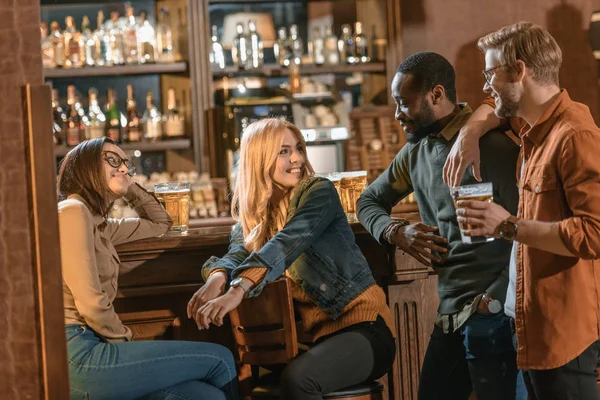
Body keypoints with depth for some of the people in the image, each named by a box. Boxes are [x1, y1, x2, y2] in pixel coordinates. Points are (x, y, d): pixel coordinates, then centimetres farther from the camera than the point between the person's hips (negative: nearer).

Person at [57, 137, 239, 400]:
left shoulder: (99, 225, 21)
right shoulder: (72, 211, -7)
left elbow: (160, 223, 37)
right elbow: (91, 305, -15)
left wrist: (127, 184, 26)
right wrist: (124, 340, 0)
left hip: (90, 351, 9)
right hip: (76, 355, -9)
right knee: (219, 359, -4)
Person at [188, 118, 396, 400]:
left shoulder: (319, 192, -6)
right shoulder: (253, 211, 11)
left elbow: (288, 242, -23)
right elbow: (237, 253, -6)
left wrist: (237, 291, -39)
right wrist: (217, 278, -31)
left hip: (363, 326, -5)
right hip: (317, 333, 5)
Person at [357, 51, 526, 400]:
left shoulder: (489, 144, -13)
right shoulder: (416, 153, 13)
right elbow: (369, 201, 26)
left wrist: (496, 300, -20)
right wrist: (395, 232, 5)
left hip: (495, 314, -8)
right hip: (450, 314, 8)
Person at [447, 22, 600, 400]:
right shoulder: (537, 125, 8)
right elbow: (495, 107, 31)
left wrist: (509, 226, -19)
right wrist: (471, 134, 9)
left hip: (564, 329, -9)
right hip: (534, 324, 9)